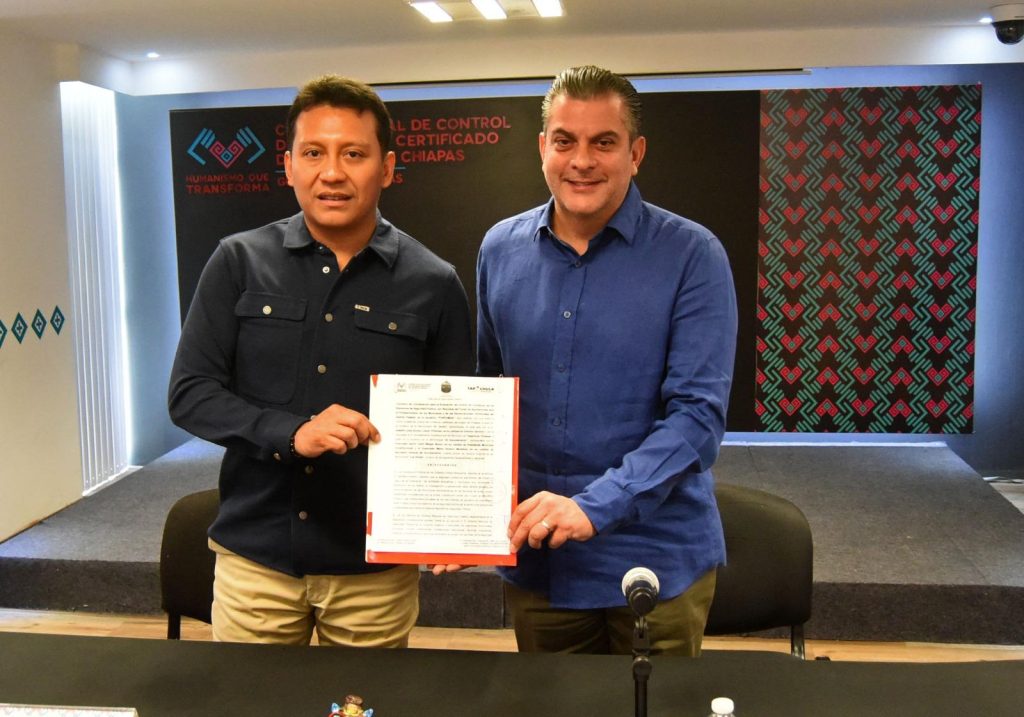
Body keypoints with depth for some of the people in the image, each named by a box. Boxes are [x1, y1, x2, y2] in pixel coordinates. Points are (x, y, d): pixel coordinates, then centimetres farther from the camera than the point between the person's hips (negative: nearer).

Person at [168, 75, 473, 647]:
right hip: (255, 558, 1)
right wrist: (291, 433, -19)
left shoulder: (433, 285, -2)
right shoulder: (239, 263, -1)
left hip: (376, 565, 0)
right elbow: (189, 394, -3)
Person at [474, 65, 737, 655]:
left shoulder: (691, 255, -11)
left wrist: (594, 506, -26)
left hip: (655, 560, -3)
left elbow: (698, 413, -17)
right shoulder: (500, 249, 2)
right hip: (533, 558, 4)